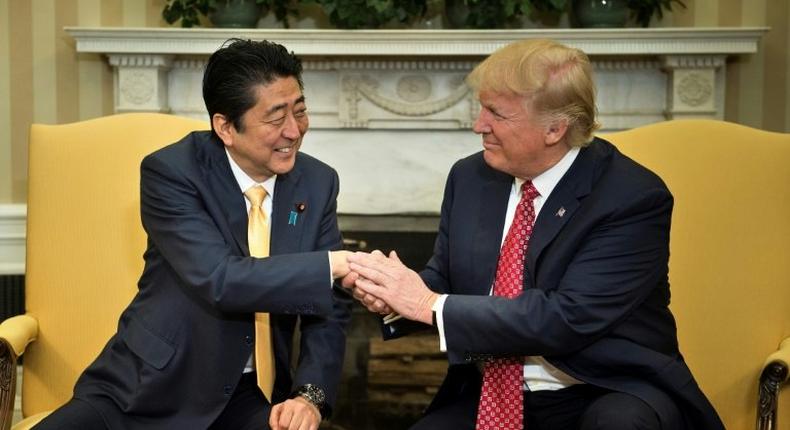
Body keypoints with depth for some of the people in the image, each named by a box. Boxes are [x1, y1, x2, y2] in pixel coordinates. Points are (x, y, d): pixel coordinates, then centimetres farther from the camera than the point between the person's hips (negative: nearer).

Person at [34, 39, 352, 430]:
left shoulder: (317, 183, 0)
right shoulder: (172, 171, -12)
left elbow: (329, 305, 1)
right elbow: (220, 281, -24)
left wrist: (310, 395, -14)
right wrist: (336, 264, -29)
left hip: (249, 397, 3)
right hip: (151, 388, -2)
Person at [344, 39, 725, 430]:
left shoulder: (633, 197, -16)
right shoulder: (470, 177, 2)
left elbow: (569, 317, -25)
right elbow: (445, 279, 10)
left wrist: (431, 305, -23)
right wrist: (394, 294, -14)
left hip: (607, 396, -4)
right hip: (492, 397, 4)